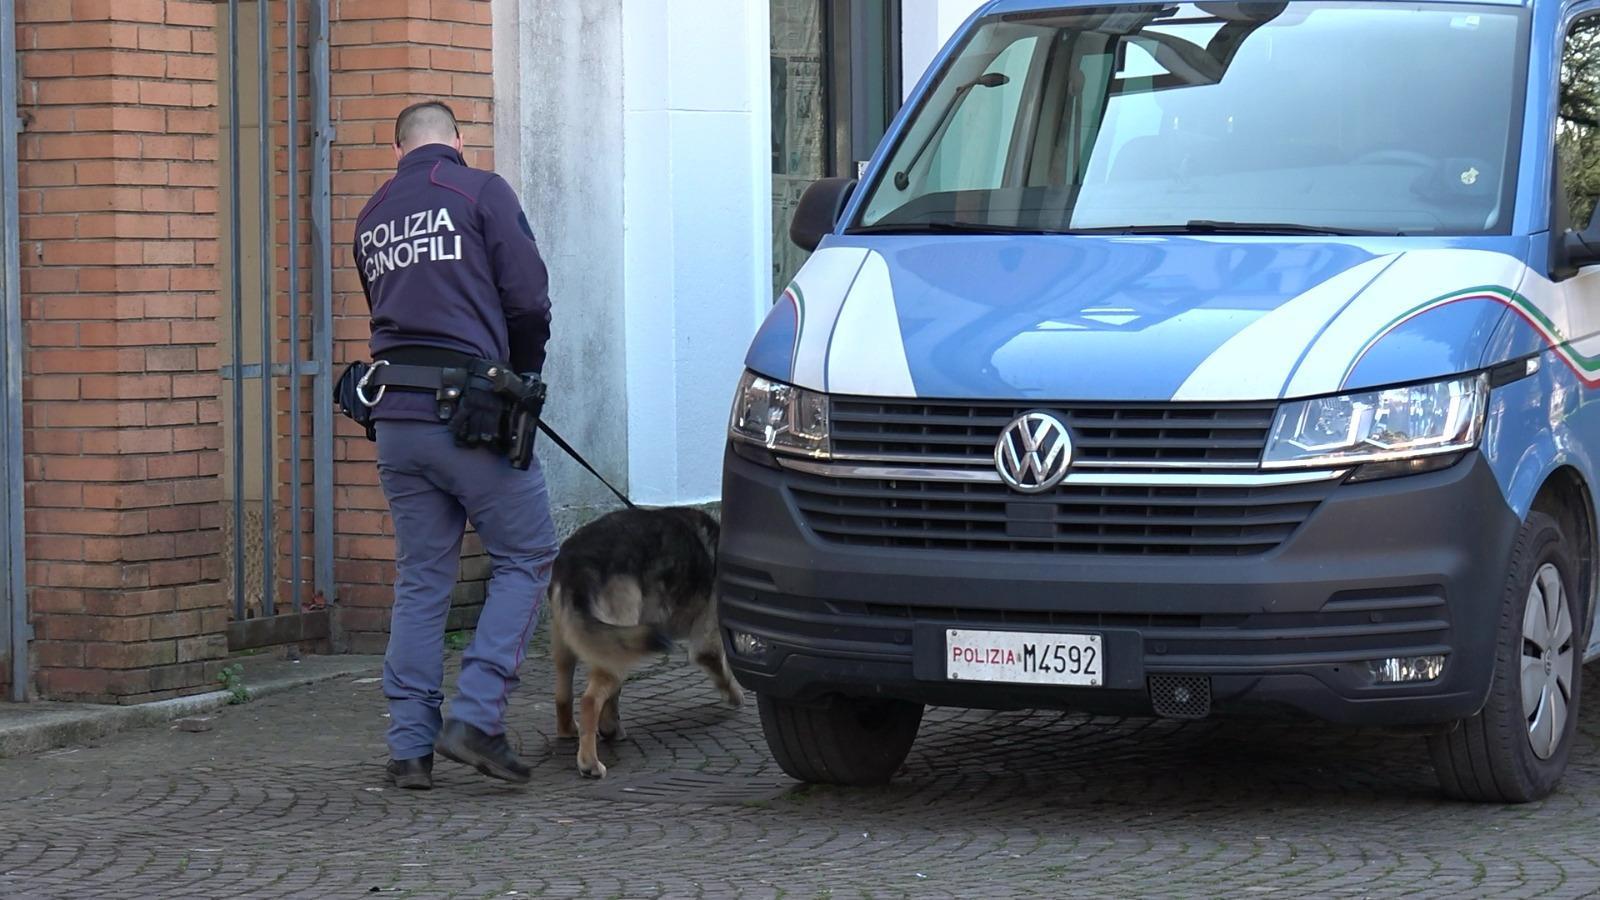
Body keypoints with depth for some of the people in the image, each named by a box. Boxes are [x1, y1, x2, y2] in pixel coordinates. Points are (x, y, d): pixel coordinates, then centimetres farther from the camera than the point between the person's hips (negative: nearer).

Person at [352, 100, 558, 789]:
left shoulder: (372, 216, 17)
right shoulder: (480, 193, -1)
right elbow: (528, 298, -6)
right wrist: (522, 372, 13)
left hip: (395, 418, 6)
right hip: (470, 415, -6)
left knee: (420, 579, 11)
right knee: (526, 557, 5)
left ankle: (410, 745, 8)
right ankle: (476, 716, -5)